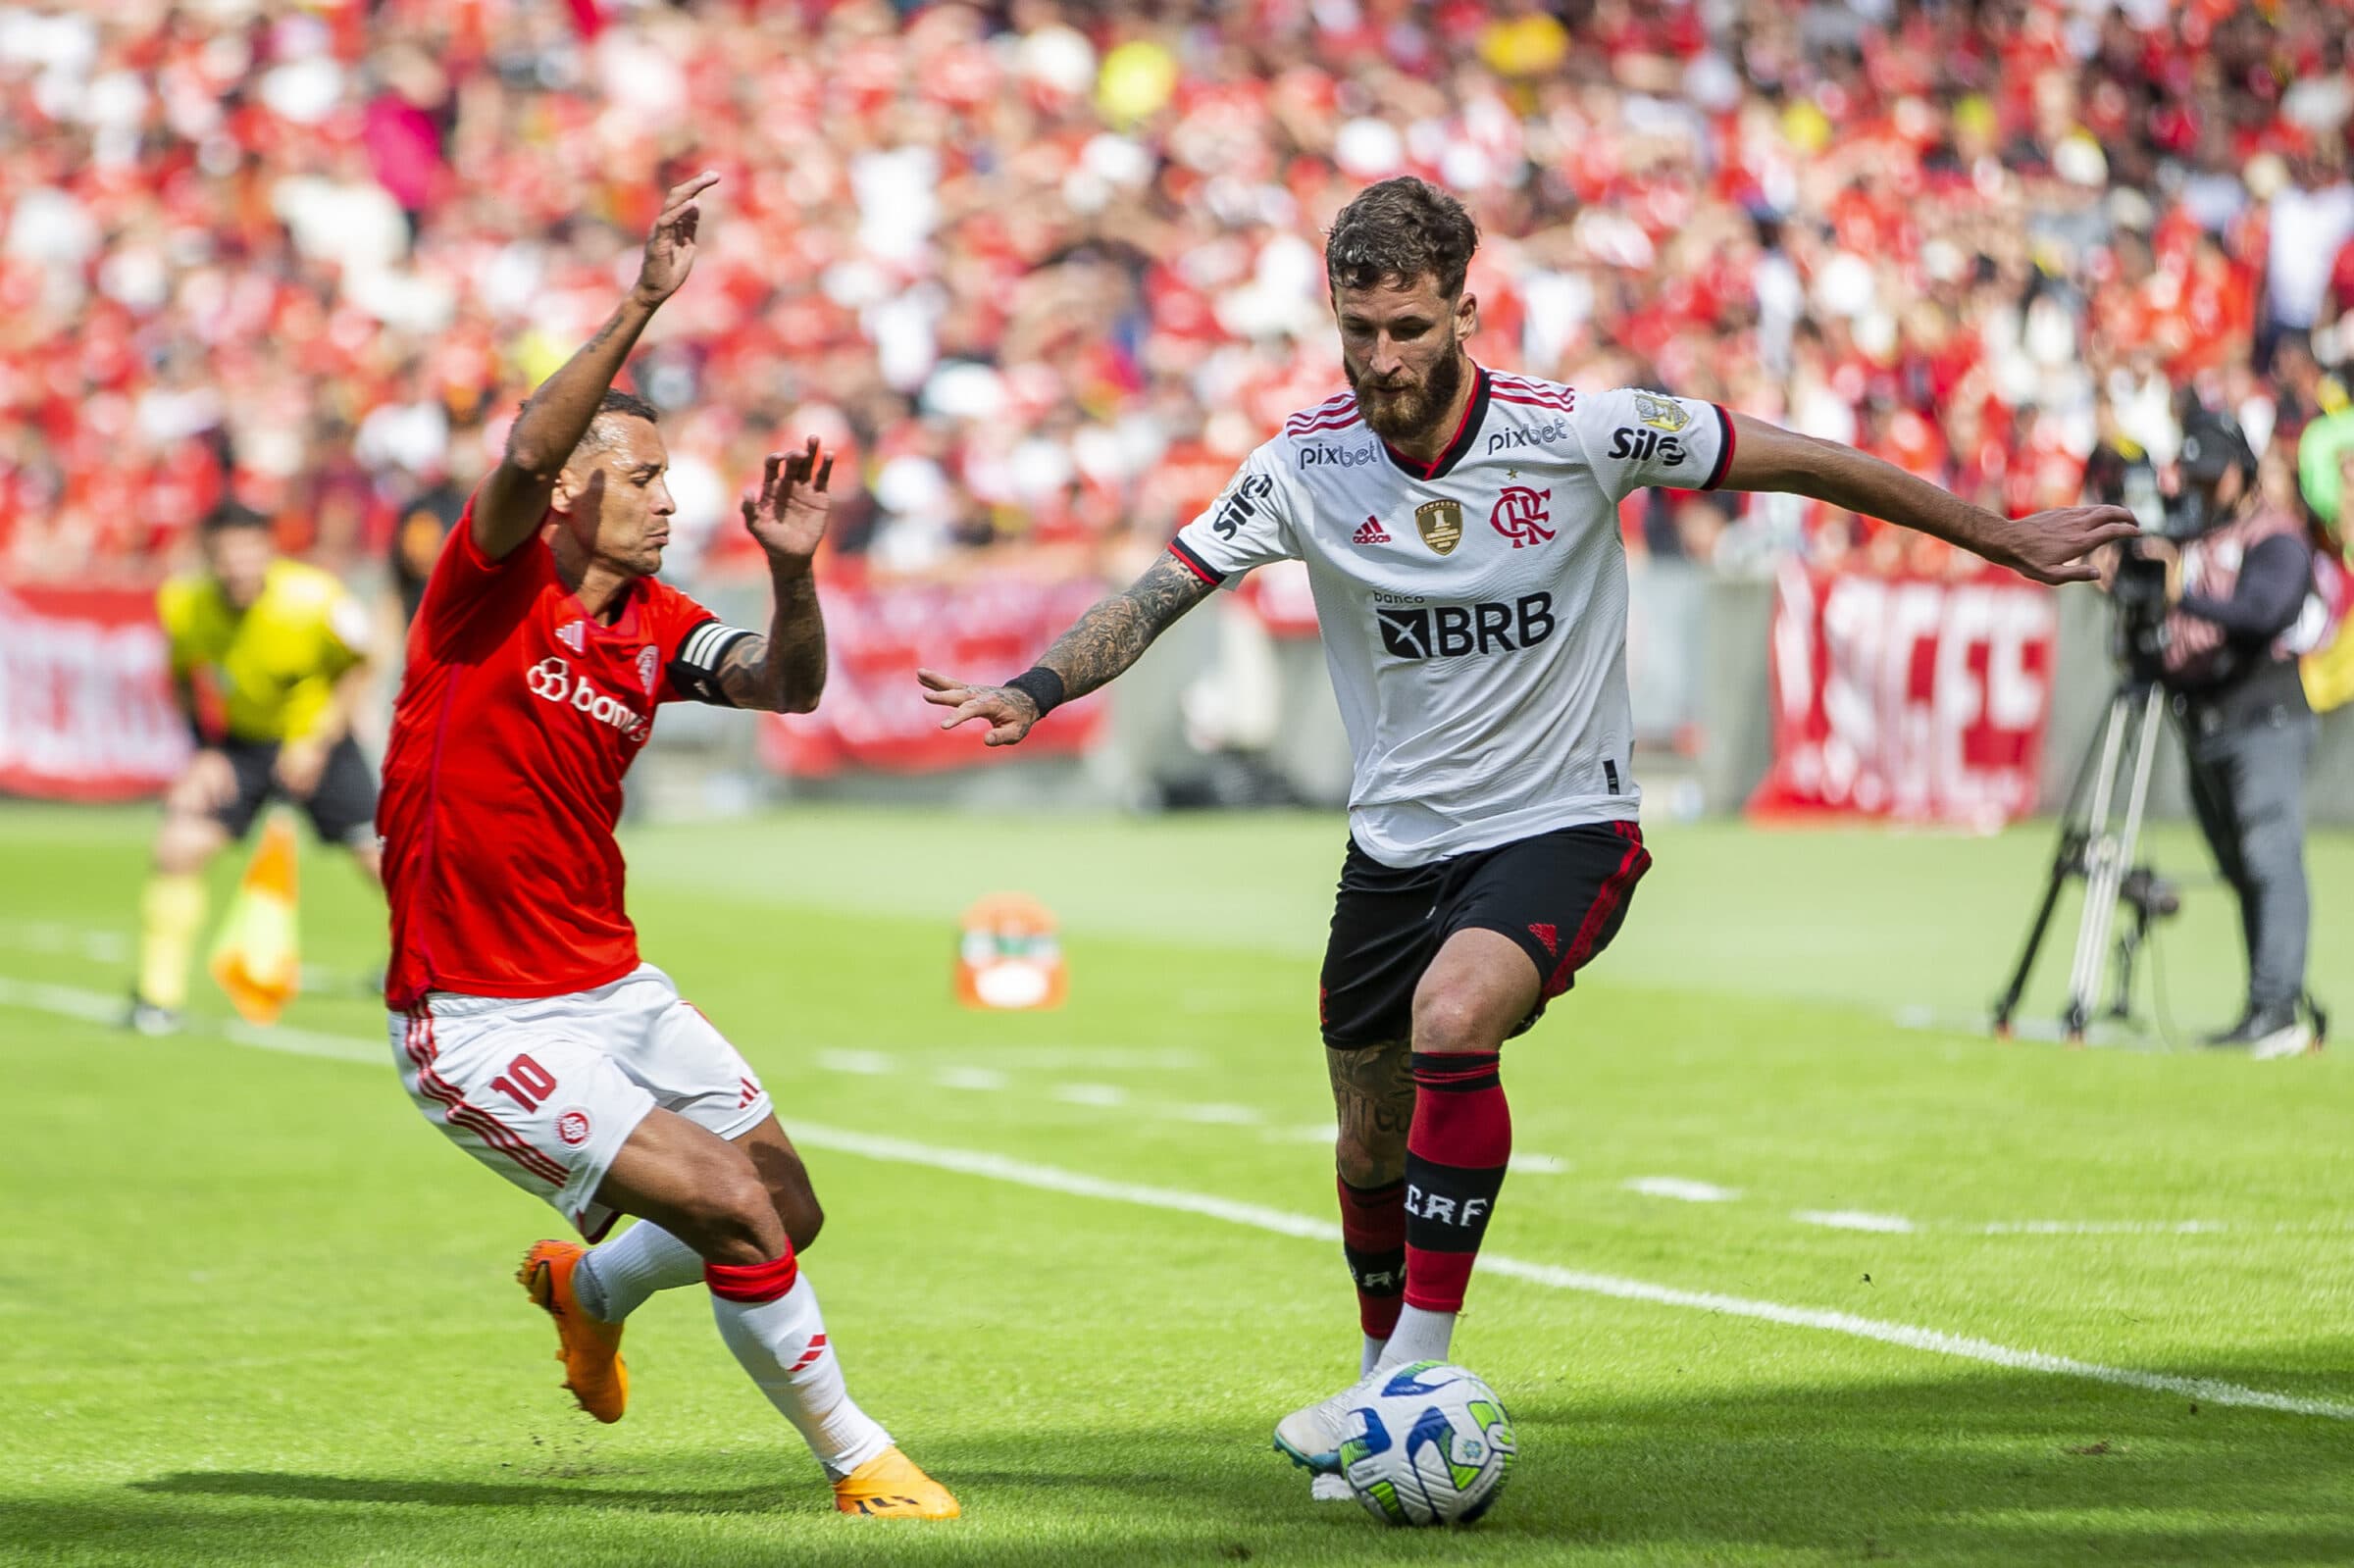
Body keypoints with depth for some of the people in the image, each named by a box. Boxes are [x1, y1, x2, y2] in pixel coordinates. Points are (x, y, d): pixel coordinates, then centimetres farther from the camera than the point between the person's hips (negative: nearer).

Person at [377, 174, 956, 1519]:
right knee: (737, 1212, -16)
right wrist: (644, 307, -38)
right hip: (483, 1026, -8)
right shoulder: (494, 584, -12)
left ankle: (589, 1285, 42)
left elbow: (789, 685, -9)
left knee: (792, 1212, 13)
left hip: (616, 990, 8)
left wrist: (793, 572, -28)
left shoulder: (656, 625, 7)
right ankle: (861, 1462, 1)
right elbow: (529, 454, -32)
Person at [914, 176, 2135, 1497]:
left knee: (1452, 1019, -31)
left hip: (1562, 828, -4)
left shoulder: (1580, 433, -16)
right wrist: (1034, 691, -27)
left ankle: (1417, 1381, -24)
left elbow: (1796, 463, -6)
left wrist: (2005, 538, -1)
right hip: (1398, 841, 4)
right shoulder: (1308, 464, -9)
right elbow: (1159, 594, -7)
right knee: (1371, 1151, 10)